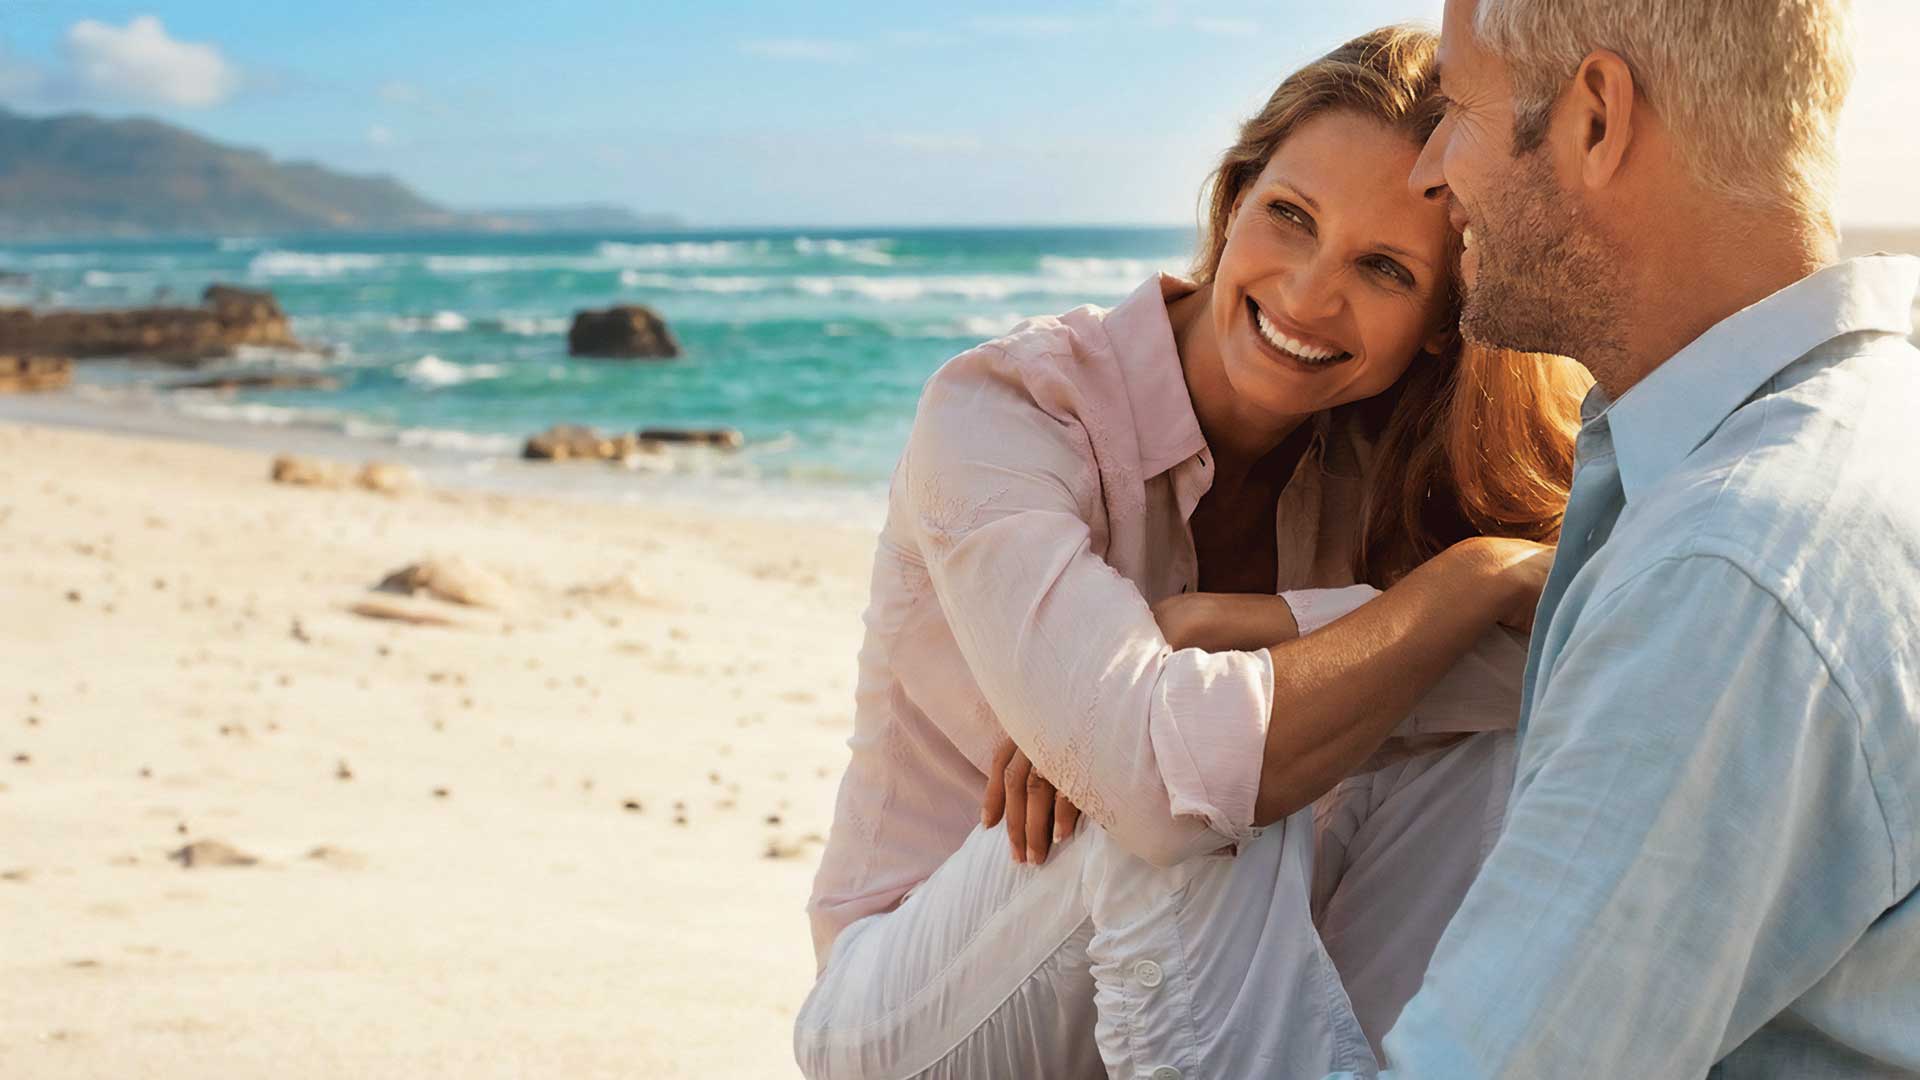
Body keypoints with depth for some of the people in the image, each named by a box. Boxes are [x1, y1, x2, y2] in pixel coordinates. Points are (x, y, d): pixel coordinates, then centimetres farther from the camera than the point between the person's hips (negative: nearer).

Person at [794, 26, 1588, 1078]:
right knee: (1208, 798, -35)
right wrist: (1472, 578, -29)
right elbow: (1159, 775, -40)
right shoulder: (1000, 411, -23)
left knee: (1492, 741, -16)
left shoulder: (1372, 463, -5)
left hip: (1207, 978, 5)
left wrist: (1232, 623, -31)